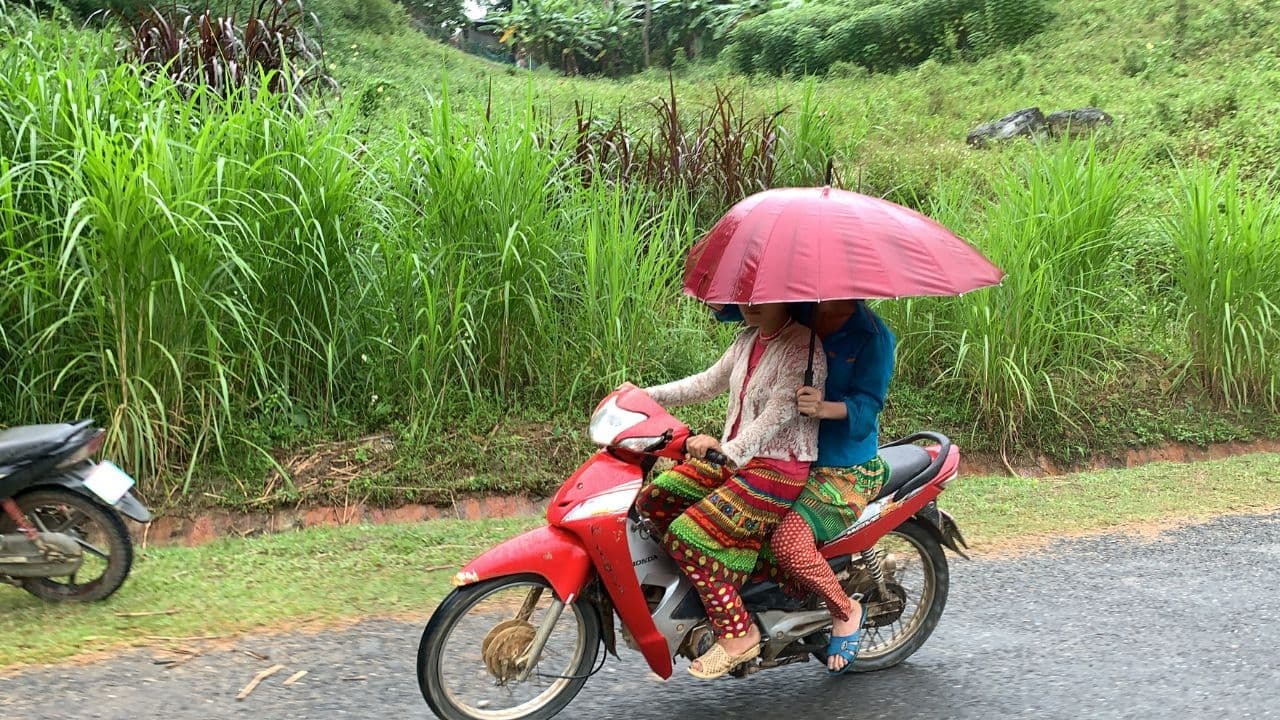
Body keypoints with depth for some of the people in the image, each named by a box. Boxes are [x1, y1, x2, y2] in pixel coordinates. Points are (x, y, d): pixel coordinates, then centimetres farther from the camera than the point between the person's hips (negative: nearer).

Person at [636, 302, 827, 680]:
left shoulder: (804, 348, -15)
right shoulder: (748, 340, 12)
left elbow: (778, 414, -25)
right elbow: (708, 382, 20)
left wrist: (728, 448, -37)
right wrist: (648, 395, 10)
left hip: (777, 469, -9)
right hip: (735, 461, 9)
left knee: (687, 537, -18)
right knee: (652, 499, -4)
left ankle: (738, 633, -8)